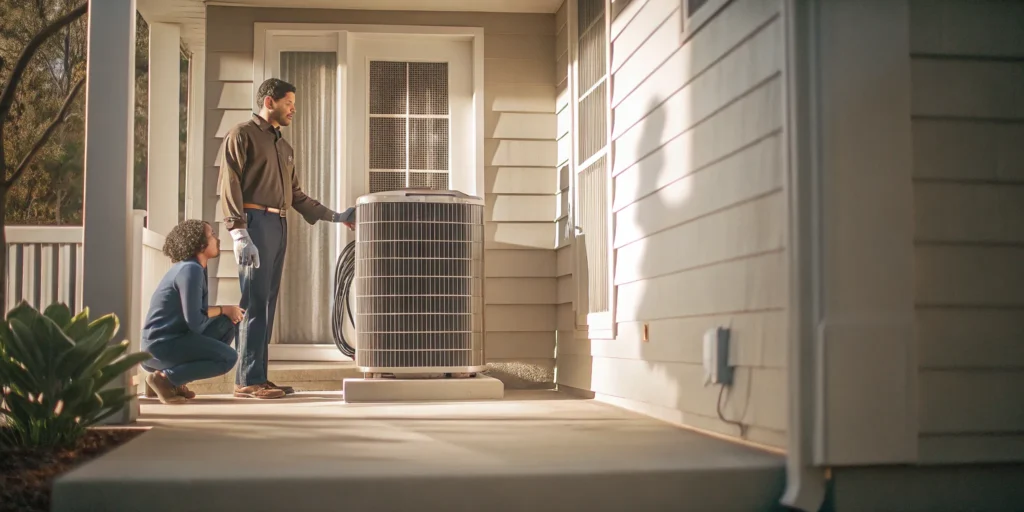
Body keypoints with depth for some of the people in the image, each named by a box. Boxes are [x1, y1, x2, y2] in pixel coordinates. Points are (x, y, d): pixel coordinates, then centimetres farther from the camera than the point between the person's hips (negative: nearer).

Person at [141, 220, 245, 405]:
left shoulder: (194, 268, 14)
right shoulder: (191, 269, -16)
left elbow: (198, 311, 13)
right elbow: (195, 321, -20)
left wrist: (226, 311, -3)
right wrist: (224, 309, -5)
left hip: (174, 338, 10)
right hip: (162, 344, -10)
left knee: (228, 324, 10)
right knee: (228, 358, -13)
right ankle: (165, 378, -9)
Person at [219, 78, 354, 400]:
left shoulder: (284, 147, 25)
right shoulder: (242, 135, 1)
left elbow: (296, 195, 27)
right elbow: (230, 186, -9)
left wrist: (335, 216, 22)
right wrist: (239, 233, -19)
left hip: (279, 226, 8)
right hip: (256, 221, -8)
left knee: (267, 304, 5)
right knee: (255, 303, -11)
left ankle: (258, 378, 6)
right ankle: (248, 380, -10)